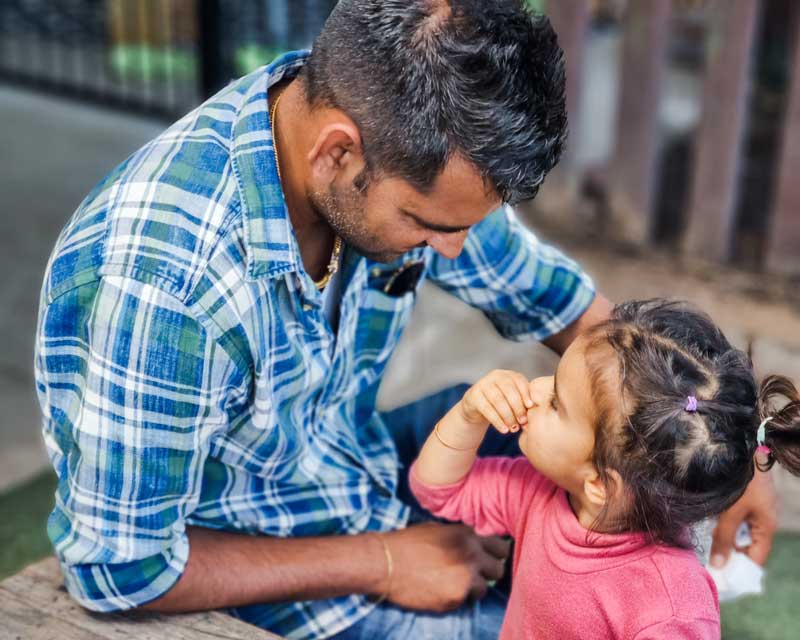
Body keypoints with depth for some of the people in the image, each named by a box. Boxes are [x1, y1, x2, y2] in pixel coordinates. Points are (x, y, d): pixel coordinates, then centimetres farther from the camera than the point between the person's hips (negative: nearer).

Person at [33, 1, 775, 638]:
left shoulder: (406, 154, -18)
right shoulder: (164, 279, -38)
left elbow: (543, 291, -1)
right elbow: (121, 566, -26)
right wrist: (378, 563, -22)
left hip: (350, 457, 6)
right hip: (228, 562, -6)